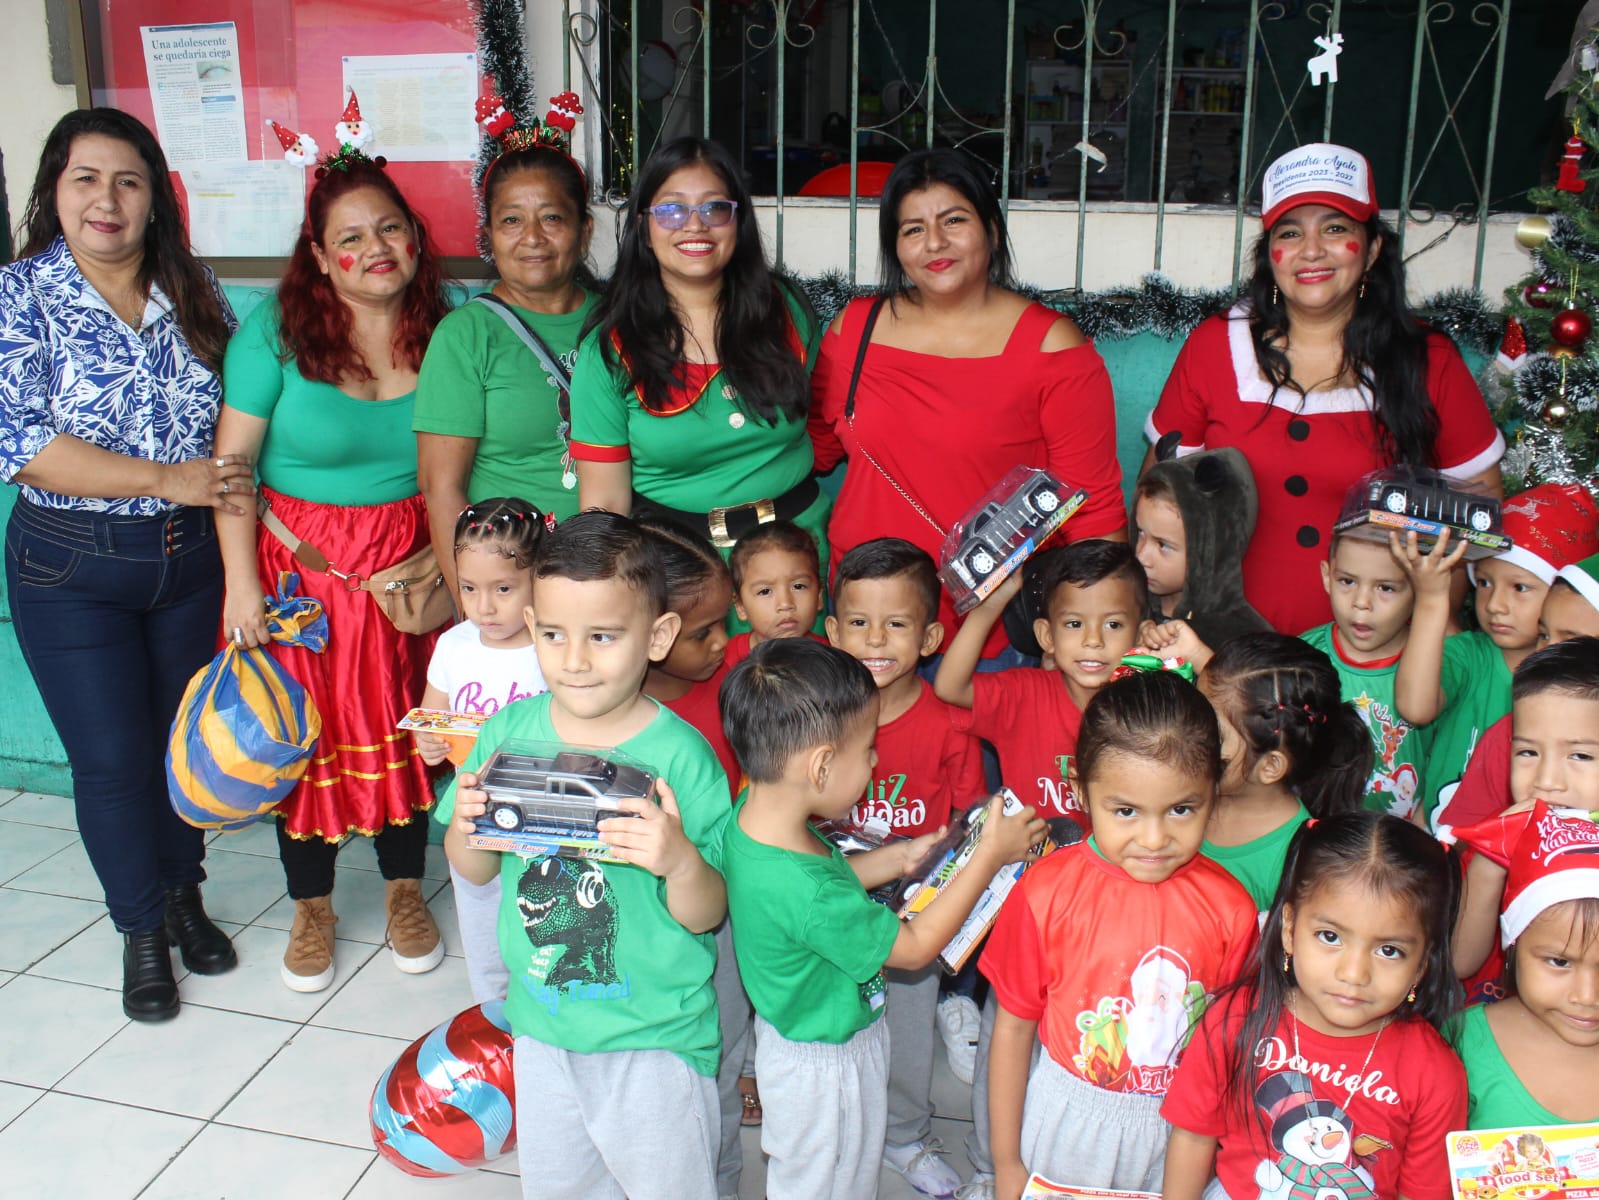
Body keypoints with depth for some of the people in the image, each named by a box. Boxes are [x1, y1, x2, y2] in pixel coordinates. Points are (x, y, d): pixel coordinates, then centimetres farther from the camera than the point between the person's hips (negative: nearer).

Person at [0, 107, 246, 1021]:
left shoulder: (194, 293, 3)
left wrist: (247, 499, -4)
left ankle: (184, 894, 37)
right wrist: (169, 480, -22)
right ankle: (142, 930, 26)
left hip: (192, 558, 3)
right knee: (114, 759, 5)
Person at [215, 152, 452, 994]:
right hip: (297, 557, -2)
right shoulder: (277, 328, -10)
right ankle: (311, 908, 25)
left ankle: (404, 888, 29)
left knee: (405, 722, 9)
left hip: (406, 559, 2)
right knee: (307, 727, 6)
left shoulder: (441, 331, -2)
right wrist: (242, 583, -13)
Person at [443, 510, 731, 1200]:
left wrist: (680, 861, -37)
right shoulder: (509, 732, -9)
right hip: (541, 1024, 5)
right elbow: (474, 873, 3)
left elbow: (706, 917, -16)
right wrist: (466, 821, -18)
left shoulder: (680, 755, -21)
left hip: (654, 1039, -4)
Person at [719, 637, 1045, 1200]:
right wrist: (991, 854, -19)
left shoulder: (749, 813, -15)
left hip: (787, 1032, 8)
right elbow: (915, 947, -24)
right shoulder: (807, 894, -41)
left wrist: (899, 857, 3)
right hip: (827, 1066, -8)